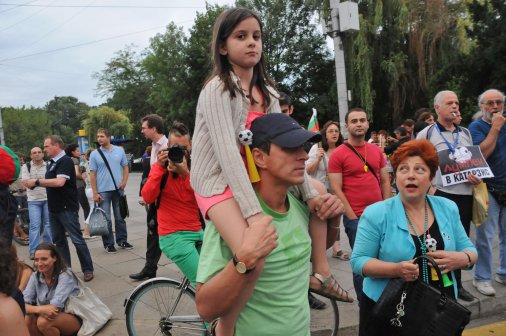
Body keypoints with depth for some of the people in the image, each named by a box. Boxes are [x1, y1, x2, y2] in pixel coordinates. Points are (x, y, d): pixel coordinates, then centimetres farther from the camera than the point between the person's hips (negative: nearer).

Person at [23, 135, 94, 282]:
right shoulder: (51, 162, 14)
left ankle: (88, 270, 4)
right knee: (59, 240, 13)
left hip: (67, 208, -9)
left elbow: (59, 182, -25)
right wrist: (35, 184, 3)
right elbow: (50, 182, 19)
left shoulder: (65, 161, -13)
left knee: (77, 240, -4)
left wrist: (37, 181, -18)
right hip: (54, 208, 9)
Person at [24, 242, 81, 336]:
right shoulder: (35, 276, -3)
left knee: (43, 321, -31)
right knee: (26, 319, -21)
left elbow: (55, 307, -27)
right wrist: (39, 310, -32)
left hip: (73, 318, -5)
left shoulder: (65, 276, -19)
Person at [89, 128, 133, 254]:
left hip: (118, 189, 2)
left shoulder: (119, 150, 3)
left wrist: (124, 182, -6)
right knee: (106, 219, 2)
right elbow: (92, 174, -2)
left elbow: (125, 167, 9)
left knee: (120, 217, 10)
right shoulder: (94, 154, -1)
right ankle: (108, 244, 11)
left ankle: (122, 240, 22)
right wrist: (95, 193, -7)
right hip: (103, 191, -2)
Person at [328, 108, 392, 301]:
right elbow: (336, 189, -10)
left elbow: (385, 181, 13)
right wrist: (352, 217, -13)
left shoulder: (377, 150, 10)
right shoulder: (338, 154, -7)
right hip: (355, 217, -5)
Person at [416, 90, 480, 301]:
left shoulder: (465, 133, 14)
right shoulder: (426, 134, -2)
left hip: (465, 195, 5)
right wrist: (430, 189, -14)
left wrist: (477, 176, -1)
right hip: (441, 196, -5)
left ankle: (456, 284, 29)